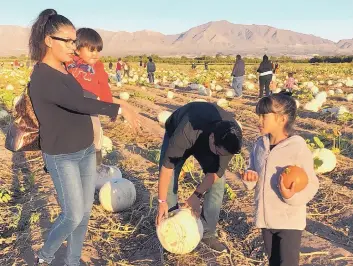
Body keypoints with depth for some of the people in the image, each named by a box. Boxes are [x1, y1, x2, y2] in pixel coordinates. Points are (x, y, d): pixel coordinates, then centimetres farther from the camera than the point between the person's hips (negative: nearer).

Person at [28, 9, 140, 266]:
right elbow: (79, 104, -30)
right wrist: (115, 108, -22)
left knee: (85, 211, 13)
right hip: (62, 157, -8)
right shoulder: (43, 77, -21)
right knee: (74, 215, 0)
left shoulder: (64, 69, 5)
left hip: (86, 151, 8)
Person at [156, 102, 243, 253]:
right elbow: (167, 165, -37)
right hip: (176, 132, -2)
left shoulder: (231, 137, -35)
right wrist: (162, 201, -31)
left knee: (218, 181, -10)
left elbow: (216, 171, -22)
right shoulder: (187, 132, -47)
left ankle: (208, 233, 4)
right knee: (169, 180, -13)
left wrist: (197, 195, -25)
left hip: (205, 136, 3)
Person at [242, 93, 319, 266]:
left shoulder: (298, 148, -18)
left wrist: (292, 196, -33)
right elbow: (253, 170, 12)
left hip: (289, 221, -6)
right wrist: (249, 177, -12)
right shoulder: (260, 145, 0)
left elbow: (311, 185, -15)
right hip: (265, 218, 6)